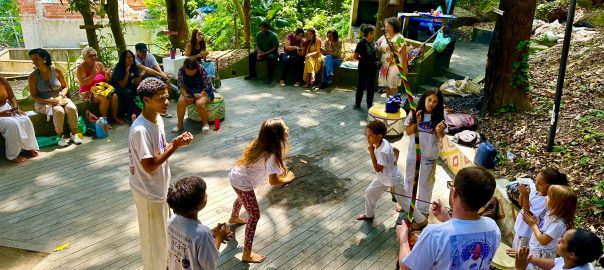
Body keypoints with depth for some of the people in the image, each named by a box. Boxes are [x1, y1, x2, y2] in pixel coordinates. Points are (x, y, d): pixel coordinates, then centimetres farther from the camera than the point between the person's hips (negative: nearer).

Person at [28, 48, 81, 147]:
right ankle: (60, 137, -21)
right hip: (43, 103, -2)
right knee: (59, 111, -34)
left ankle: (73, 134, -16)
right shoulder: (32, 77, -4)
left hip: (60, 99, 2)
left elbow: (65, 87, 8)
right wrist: (48, 101, -19)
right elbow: (33, 96, -2)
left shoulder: (56, 71, 0)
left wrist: (61, 96, -12)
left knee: (71, 108, -29)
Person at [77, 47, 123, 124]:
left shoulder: (99, 64, 7)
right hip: (88, 92, -5)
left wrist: (107, 74, -14)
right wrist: (94, 74, -25)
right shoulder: (81, 67, -6)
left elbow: (108, 80, 9)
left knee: (114, 96, -22)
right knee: (104, 99, -31)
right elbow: (83, 83, -18)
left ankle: (115, 117, -6)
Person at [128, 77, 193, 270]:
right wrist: (174, 146, -26)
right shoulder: (140, 130, -29)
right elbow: (149, 165, -27)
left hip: (160, 187, 9)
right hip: (148, 192, -9)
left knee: (162, 232, 27)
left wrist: (176, 143, -9)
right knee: (154, 237, 11)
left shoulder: (158, 119, -1)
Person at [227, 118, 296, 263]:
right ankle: (247, 254, 8)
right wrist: (287, 179, -8)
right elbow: (273, 181, -25)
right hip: (242, 183, -9)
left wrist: (282, 169, -3)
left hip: (235, 176, 9)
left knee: (242, 198, 38)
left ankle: (233, 218, 70)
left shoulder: (261, 144, -6)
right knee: (255, 215, 2)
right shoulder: (271, 155, -30)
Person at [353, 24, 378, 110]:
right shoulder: (362, 43, -15)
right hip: (364, 67, -6)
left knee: (371, 86, 12)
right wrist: (363, 60, 2)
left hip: (372, 67, 6)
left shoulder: (372, 42, 3)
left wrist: (376, 59, 3)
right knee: (361, 85, 6)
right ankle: (357, 103, 20)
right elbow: (356, 56, -10)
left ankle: (369, 104, 23)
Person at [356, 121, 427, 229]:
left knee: (403, 201, 7)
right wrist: (394, 162, 5)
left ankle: (421, 220, 26)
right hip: (383, 178, 9)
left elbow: (377, 168, -28)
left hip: (394, 179, -9)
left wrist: (371, 152, -30)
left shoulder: (383, 151, -37)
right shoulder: (383, 142, -10)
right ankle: (369, 214, 39)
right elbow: (396, 150, 6)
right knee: (369, 192, 17)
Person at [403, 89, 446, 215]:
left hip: (429, 155, -1)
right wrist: (416, 122, -26)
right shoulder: (415, 113, -12)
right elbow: (408, 132, -8)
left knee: (426, 181, 15)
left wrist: (439, 131, -30)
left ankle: (423, 208, 33)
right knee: (410, 178, 20)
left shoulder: (439, 116, -13)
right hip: (413, 152, 1)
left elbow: (441, 137, -7)